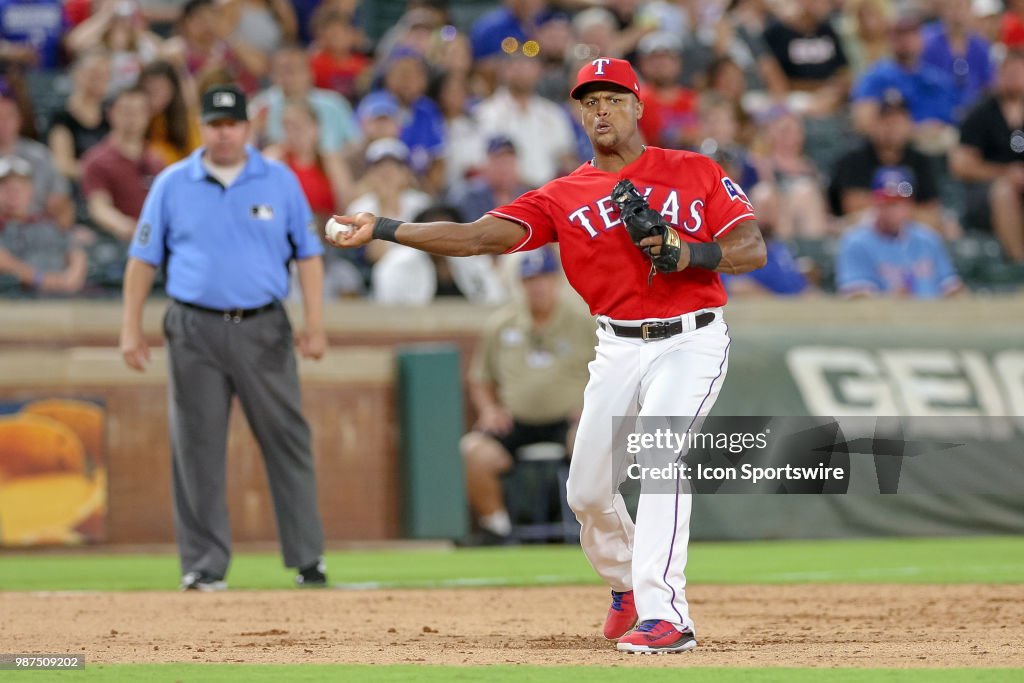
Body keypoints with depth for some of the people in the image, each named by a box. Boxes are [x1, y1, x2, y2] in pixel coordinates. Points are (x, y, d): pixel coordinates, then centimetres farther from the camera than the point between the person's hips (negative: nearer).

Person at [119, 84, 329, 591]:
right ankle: (204, 564, 5)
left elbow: (307, 254, 8)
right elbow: (143, 257, 8)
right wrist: (131, 328, 1)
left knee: (287, 443, -1)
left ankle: (308, 559, 5)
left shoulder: (280, 182, 7)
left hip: (263, 329, 0)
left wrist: (315, 324, -2)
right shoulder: (172, 184, 6)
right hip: (195, 331, 0)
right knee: (198, 451, 0)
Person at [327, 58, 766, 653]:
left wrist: (689, 253, -23)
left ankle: (664, 614, -27)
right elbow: (482, 236, -7)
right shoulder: (564, 197, 5)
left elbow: (753, 249, -4)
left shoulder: (696, 173, 1)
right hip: (619, 350, 4)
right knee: (588, 491, 5)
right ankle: (627, 583, 35)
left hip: (691, 341, -4)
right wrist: (384, 229, -17)